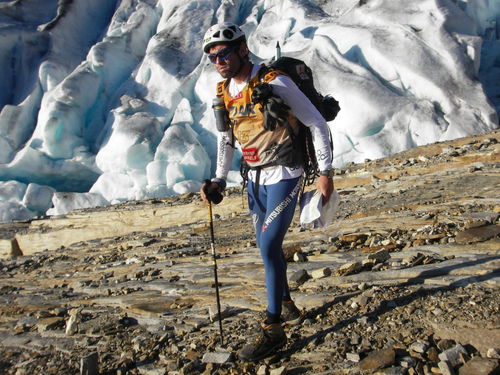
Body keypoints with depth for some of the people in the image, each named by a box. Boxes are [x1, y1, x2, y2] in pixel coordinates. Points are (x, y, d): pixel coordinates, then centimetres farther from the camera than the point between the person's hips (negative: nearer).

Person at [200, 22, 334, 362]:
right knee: (268, 246, 15)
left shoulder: (275, 83, -17)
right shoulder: (224, 92, 4)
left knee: (269, 246, -12)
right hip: (256, 178, 7)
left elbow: (317, 124, -12)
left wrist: (326, 172, -13)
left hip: (284, 175, -7)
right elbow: (226, 138, 17)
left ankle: (274, 330, 0)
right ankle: (287, 306, 34)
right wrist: (219, 181, 7)